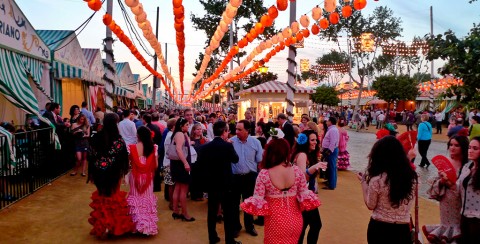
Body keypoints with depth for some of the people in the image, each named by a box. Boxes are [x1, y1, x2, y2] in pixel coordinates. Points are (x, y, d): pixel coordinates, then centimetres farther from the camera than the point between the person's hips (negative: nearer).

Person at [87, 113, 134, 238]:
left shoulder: (96, 137, -6)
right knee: (113, 198, 13)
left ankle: (102, 226, 25)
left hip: (99, 172, 3)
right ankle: (114, 226, 22)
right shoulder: (118, 140, -14)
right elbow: (123, 157, -13)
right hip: (113, 173, -2)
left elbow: (93, 156, -1)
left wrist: (92, 172, 8)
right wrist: (123, 171, 1)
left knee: (101, 198, 17)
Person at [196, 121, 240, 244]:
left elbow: (199, 164, 2)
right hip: (226, 184, -4)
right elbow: (235, 159, 1)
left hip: (211, 184, 4)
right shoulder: (228, 146, -15)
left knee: (212, 212, 15)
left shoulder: (204, 147, -4)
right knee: (228, 212, 7)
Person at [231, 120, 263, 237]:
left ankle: (249, 226, 33)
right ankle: (235, 226, 30)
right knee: (234, 202, 12)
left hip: (250, 176, 1)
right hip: (234, 176, 0)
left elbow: (260, 161, 0)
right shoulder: (231, 141, -8)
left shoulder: (255, 142, -5)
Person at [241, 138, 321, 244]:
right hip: (294, 220, 2)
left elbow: (257, 200, -16)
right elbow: (304, 195, -4)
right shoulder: (297, 171, -12)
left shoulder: (264, 174, -18)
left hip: (275, 221, -2)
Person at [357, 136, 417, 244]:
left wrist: (363, 181, 0)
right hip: (402, 229, 3)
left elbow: (370, 206, -7)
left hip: (379, 228, -3)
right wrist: (408, 160, 21)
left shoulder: (376, 180, -20)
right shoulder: (411, 175, -10)